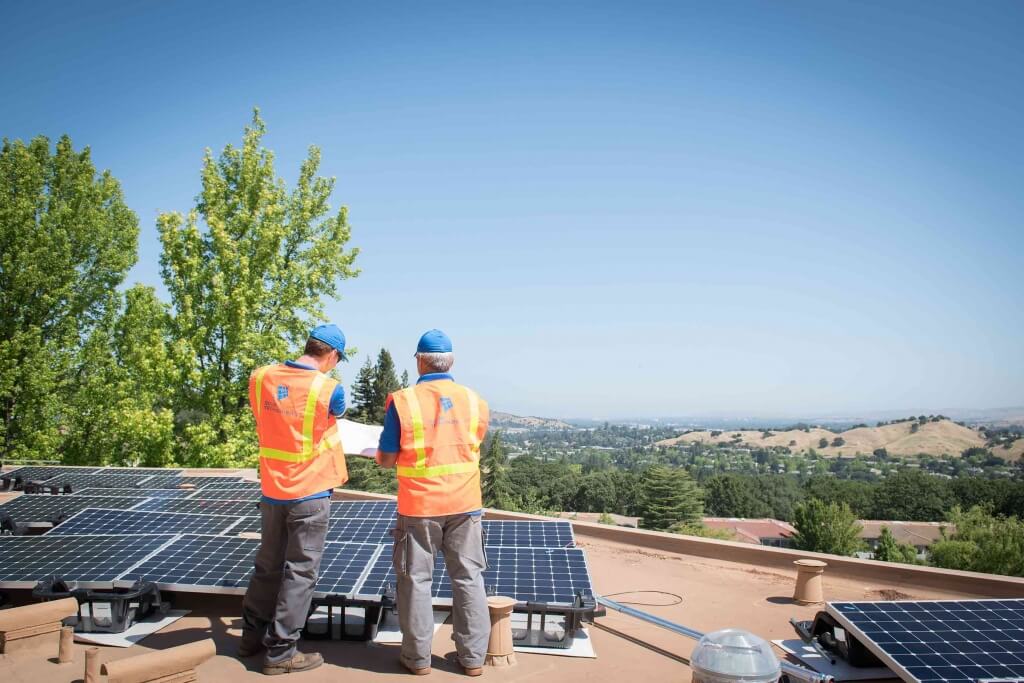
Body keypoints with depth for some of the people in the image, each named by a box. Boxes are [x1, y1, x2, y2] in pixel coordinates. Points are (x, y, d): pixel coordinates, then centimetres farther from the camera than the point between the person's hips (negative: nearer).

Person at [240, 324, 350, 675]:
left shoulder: (260, 378, -4)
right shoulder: (329, 389, -18)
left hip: (271, 491, 6)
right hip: (309, 493, -5)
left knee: (268, 566, 20)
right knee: (299, 574, 6)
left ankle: (252, 636, 34)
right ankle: (280, 652, 14)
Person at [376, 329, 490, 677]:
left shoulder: (402, 401, -10)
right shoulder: (475, 401, 0)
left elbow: (387, 459, -6)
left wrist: (380, 453, 16)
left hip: (419, 507, -2)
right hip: (465, 504, 3)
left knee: (416, 579, 11)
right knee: (469, 578, 12)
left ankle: (418, 657, 22)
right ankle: (473, 656, 19)